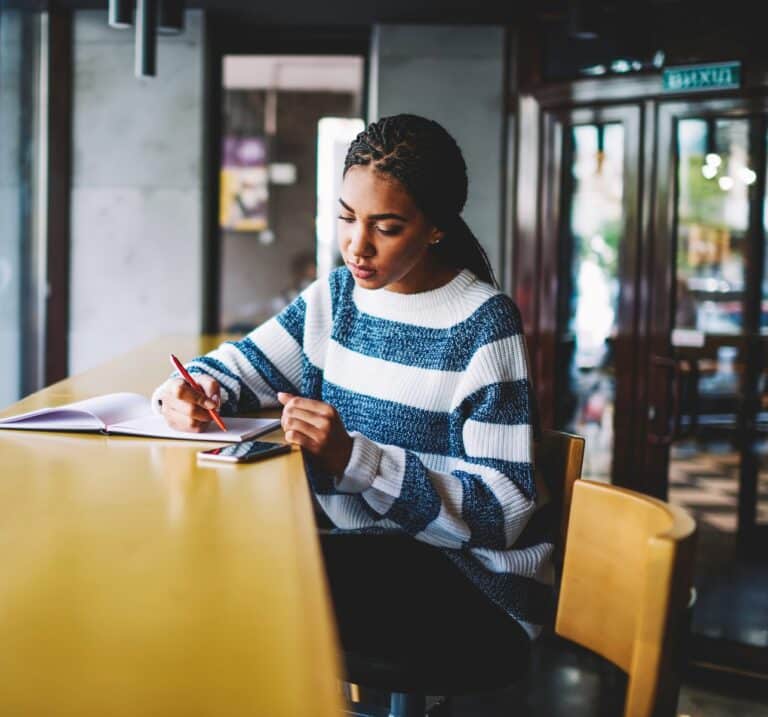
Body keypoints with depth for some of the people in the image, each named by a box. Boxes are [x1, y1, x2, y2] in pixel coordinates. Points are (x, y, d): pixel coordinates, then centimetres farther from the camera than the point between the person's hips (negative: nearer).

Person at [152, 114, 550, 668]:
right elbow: (241, 364, 16)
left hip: (475, 581, -6)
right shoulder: (336, 295, 7)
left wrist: (353, 459, -28)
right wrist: (192, 389, -10)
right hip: (371, 549, 6)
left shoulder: (484, 325, -14)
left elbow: (502, 510, -18)